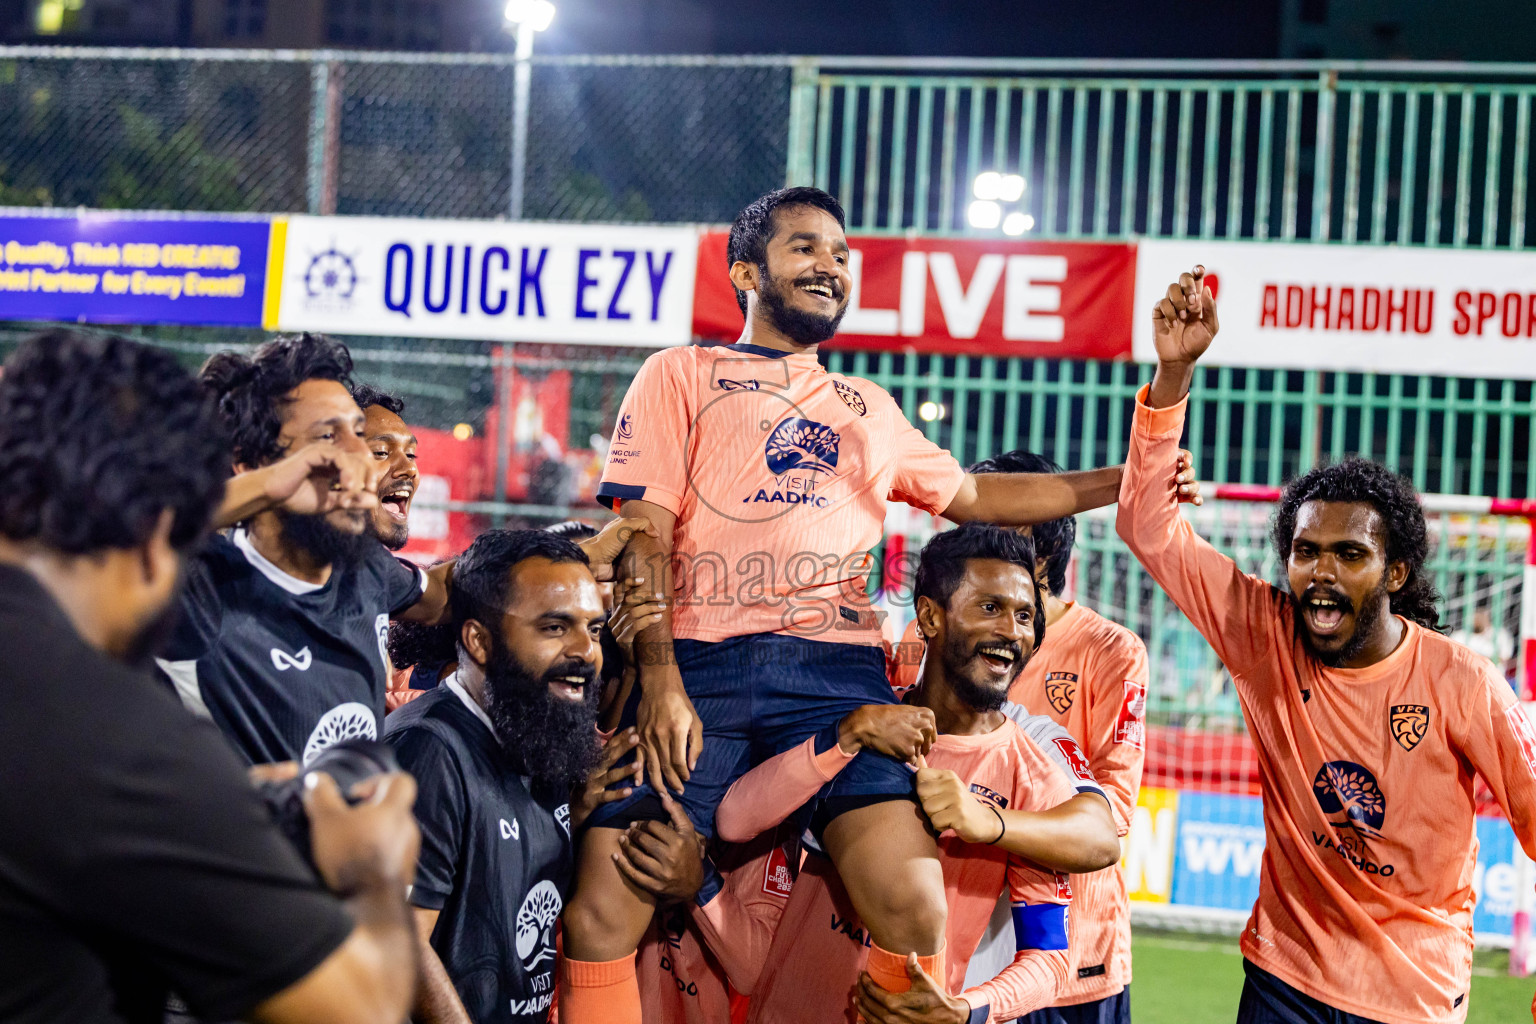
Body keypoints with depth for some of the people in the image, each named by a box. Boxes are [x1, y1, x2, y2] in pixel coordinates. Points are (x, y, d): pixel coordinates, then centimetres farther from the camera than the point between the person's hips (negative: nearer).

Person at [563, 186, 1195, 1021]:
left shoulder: (869, 409, 29)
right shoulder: (681, 375, 15)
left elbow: (970, 496, 40)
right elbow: (642, 540, 4)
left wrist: (1118, 483, 31)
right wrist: (659, 682, -11)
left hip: (837, 669, 3)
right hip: (701, 665, -3)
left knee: (915, 910, -18)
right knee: (600, 915, -16)